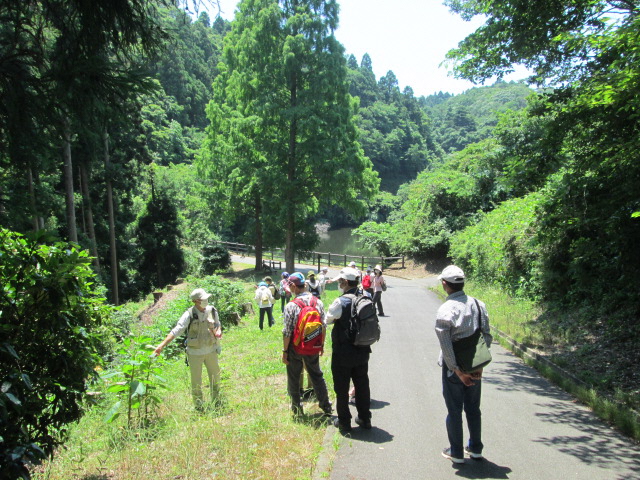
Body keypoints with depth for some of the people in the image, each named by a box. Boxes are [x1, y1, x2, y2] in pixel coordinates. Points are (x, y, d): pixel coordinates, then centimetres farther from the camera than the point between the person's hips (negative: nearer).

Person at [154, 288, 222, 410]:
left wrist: (218, 331, -12)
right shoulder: (189, 315, -19)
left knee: (215, 377, 17)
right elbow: (176, 331, -22)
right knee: (196, 381, 9)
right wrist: (161, 345, -30)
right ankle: (199, 407, 29)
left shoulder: (212, 310, -7)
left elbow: (217, 324, 10)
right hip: (195, 353, -4)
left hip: (211, 350, 4)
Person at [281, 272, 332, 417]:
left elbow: (287, 332, -16)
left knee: (293, 378, 13)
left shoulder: (291, 306, -19)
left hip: (295, 347, -4)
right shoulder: (318, 302, -5)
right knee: (317, 375, 20)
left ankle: (297, 408, 24)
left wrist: (285, 351, -6)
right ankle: (326, 407, 26)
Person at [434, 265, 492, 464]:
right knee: (473, 408, 19)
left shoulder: (445, 310, -18)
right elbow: (487, 337, 2)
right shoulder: (478, 305, -1)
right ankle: (476, 448, 32)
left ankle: (456, 452, 21)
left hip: (453, 366, -5)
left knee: (454, 410, 9)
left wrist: (457, 370, -13)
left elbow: (446, 345, -20)